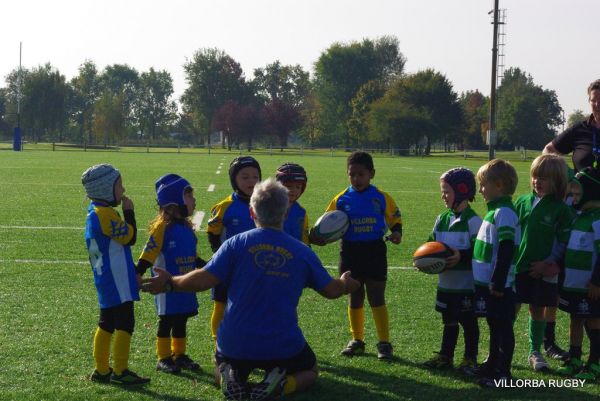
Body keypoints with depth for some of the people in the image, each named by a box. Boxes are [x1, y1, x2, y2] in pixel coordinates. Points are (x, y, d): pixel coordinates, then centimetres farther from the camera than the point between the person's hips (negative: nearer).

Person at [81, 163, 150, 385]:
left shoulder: (95, 213, 13)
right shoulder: (106, 214, -18)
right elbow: (129, 237, -17)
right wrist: (129, 211, -7)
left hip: (105, 281, 10)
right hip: (117, 283, -10)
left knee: (107, 324, 14)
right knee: (125, 323, -5)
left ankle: (101, 370, 20)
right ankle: (120, 372, -2)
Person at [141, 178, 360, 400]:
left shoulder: (236, 244, -7)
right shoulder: (302, 252, -2)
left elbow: (204, 279, -13)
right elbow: (331, 290, 5)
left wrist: (170, 283, 4)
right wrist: (346, 284, 29)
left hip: (235, 346, 1)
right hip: (283, 347, 0)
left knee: (225, 365, 34)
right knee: (309, 371, 28)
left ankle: (230, 378, -3)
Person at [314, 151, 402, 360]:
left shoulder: (381, 197, -3)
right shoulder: (341, 199, 0)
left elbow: (395, 217, 6)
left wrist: (396, 232, -14)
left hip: (375, 251, -2)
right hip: (350, 251, 2)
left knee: (377, 298, -1)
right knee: (354, 299, 12)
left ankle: (384, 342, 6)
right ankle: (357, 340, 24)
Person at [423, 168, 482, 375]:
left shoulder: (473, 221, -14)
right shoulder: (442, 219, 7)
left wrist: (461, 256, -29)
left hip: (467, 285, -6)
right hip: (446, 283, 6)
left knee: (469, 322, 7)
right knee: (449, 322, 17)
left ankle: (470, 359, 18)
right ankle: (445, 356, 27)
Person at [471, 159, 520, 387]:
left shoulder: (504, 213, -18)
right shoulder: (495, 211, 13)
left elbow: (505, 251, -22)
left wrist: (497, 283, -22)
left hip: (498, 285, -10)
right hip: (487, 283, 10)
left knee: (503, 327, -2)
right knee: (494, 325, 19)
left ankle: (503, 373, 3)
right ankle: (493, 364, 30)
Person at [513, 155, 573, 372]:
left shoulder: (561, 209, -6)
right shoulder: (522, 202, 4)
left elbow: (563, 243, -6)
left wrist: (547, 263, -14)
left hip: (544, 270, -2)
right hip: (518, 266, 2)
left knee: (538, 310, 9)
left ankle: (535, 352, 24)